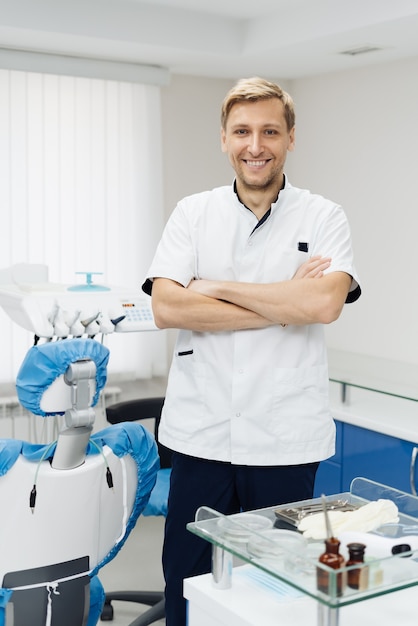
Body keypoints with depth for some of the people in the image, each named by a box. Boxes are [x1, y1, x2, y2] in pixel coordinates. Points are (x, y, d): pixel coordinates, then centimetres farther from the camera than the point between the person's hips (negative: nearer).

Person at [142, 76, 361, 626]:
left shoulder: (323, 218, 1)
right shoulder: (193, 213, 4)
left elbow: (324, 303, -17)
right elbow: (166, 308, -9)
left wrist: (216, 287, -11)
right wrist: (283, 306, -12)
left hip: (286, 437, -1)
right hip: (200, 431, 1)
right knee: (187, 580, 11)